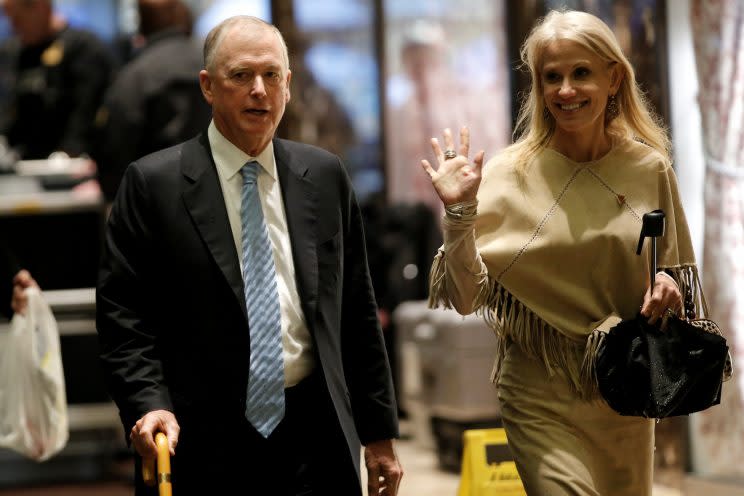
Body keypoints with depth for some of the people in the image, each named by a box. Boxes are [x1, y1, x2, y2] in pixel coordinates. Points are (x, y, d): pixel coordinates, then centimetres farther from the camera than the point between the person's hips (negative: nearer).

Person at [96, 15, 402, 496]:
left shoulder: (324, 176, 9)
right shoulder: (154, 184, -1)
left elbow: (356, 312, 11)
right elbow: (122, 313, -3)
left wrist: (379, 432, 10)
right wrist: (149, 404, -18)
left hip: (315, 442, 3)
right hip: (204, 446, -3)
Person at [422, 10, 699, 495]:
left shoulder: (649, 169, 1)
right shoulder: (509, 174, -5)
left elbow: (681, 269, 13)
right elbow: (468, 298, -7)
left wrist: (669, 285, -9)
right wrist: (458, 213, -20)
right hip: (541, 396, -3)